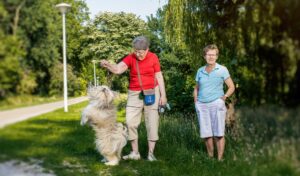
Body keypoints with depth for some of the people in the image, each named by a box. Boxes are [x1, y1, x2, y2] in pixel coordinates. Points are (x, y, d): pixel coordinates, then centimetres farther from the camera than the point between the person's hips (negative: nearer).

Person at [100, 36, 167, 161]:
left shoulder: (153, 58, -7)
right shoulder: (130, 58, -6)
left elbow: (159, 77, -2)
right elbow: (117, 69, -20)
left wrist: (163, 95, -4)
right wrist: (107, 65, -41)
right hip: (134, 94, 2)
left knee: (152, 122, 1)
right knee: (130, 122, -3)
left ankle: (151, 153, 9)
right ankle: (135, 152, 8)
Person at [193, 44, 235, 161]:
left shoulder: (222, 70, 2)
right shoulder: (200, 71, 12)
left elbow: (231, 87, 5)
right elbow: (196, 88, 23)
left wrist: (224, 97, -9)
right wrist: (195, 100, 9)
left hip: (216, 104, -3)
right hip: (201, 105, 4)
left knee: (218, 134, -3)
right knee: (206, 134, 6)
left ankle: (220, 159, 3)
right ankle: (210, 157, 19)